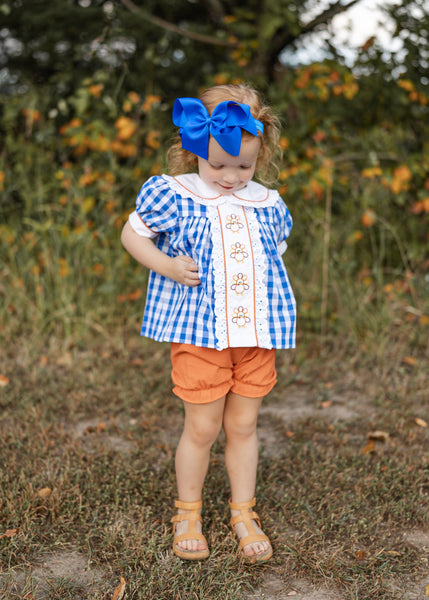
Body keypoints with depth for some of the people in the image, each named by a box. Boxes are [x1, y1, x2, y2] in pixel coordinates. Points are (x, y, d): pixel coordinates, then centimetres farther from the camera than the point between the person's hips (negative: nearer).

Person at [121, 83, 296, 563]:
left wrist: (277, 322, 7)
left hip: (256, 333, 3)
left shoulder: (267, 205, 6)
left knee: (243, 426, 13)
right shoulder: (174, 198, -5)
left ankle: (243, 514, 29)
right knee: (202, 428, 4)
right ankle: (187, 514, 26)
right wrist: (168, 267, -15)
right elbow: (131, 234, 2)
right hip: (199, 333, -3)